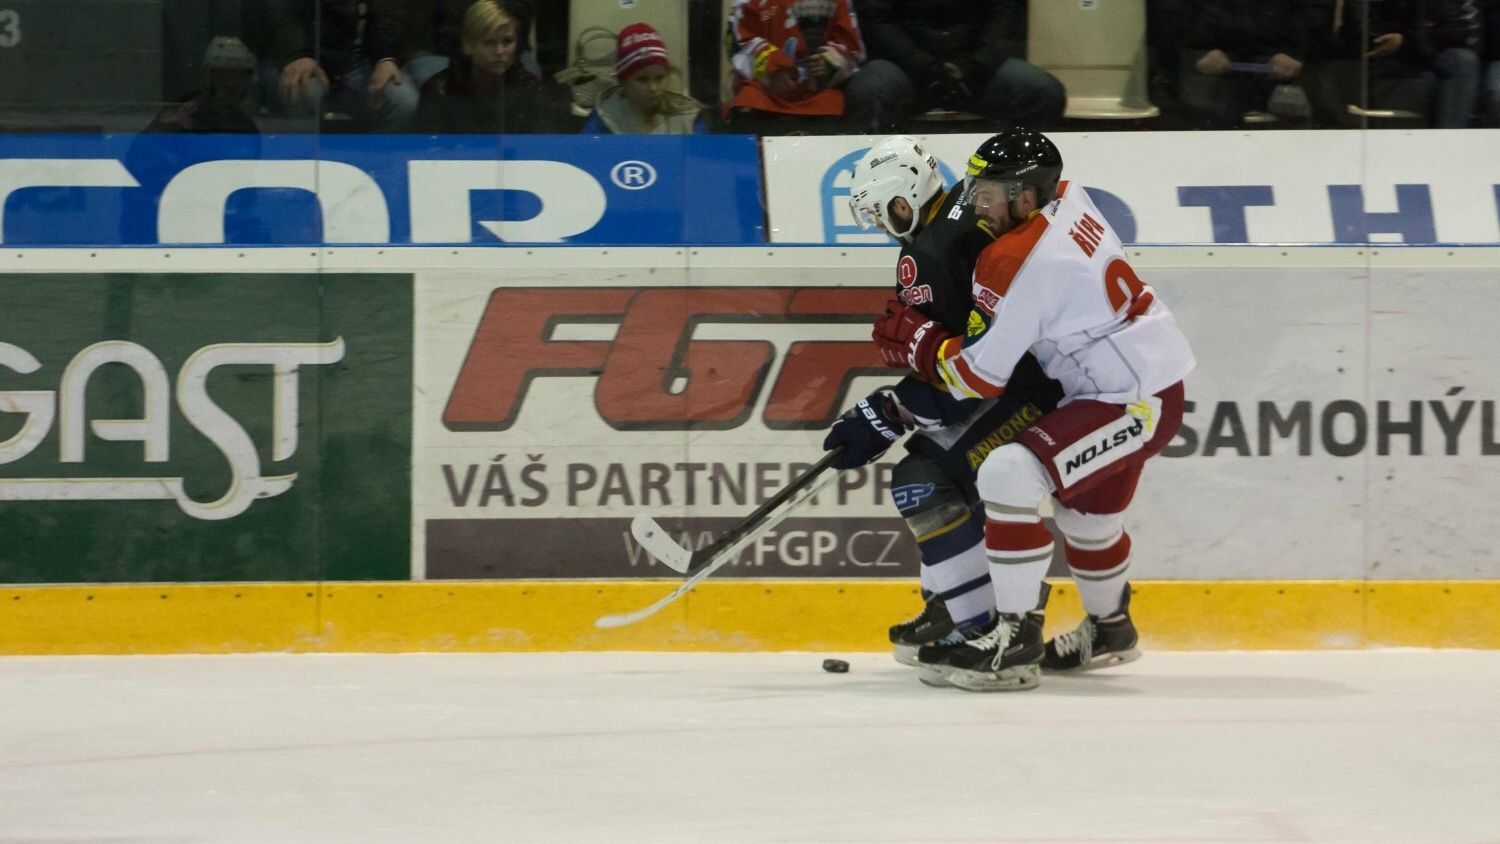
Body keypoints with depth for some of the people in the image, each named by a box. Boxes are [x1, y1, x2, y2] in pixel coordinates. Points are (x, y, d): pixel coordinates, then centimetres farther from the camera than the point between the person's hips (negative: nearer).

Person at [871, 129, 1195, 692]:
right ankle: (1110, 630, 55)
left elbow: (980, 375, -21)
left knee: (1009, 474, -24)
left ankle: (1017, 644, -22)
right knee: (1085, 506, 31)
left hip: (1138, 402, -11)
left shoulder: (1020, 262, -25)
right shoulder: (1065, 199, 1)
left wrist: (918, 340, -5)